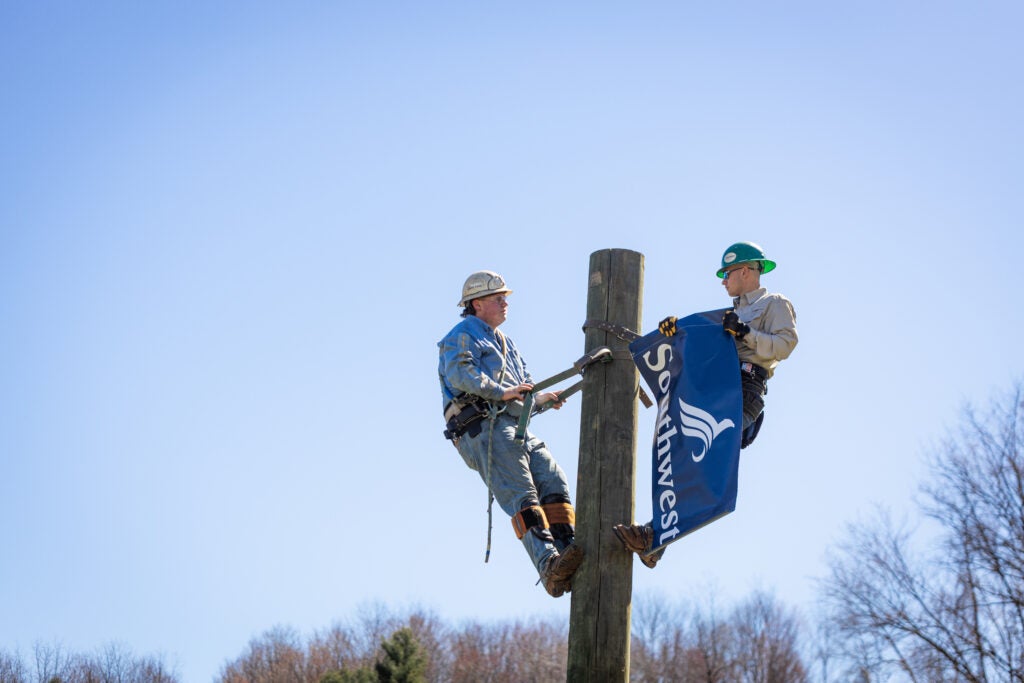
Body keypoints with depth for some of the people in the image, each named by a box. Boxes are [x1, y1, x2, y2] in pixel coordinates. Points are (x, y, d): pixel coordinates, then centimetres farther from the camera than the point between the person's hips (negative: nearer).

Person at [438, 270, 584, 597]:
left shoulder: (504, 343, 35)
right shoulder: (463, 335, 7)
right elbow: (460, 374, -13)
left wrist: (541, 398, 17)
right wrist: (501, 392, -20)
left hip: (516, 429, 9)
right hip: (483, 427, -9)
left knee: (553, 483, -12)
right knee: (521, 496, -22)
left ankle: (567, 552, -21)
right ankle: (549, 565, -35)